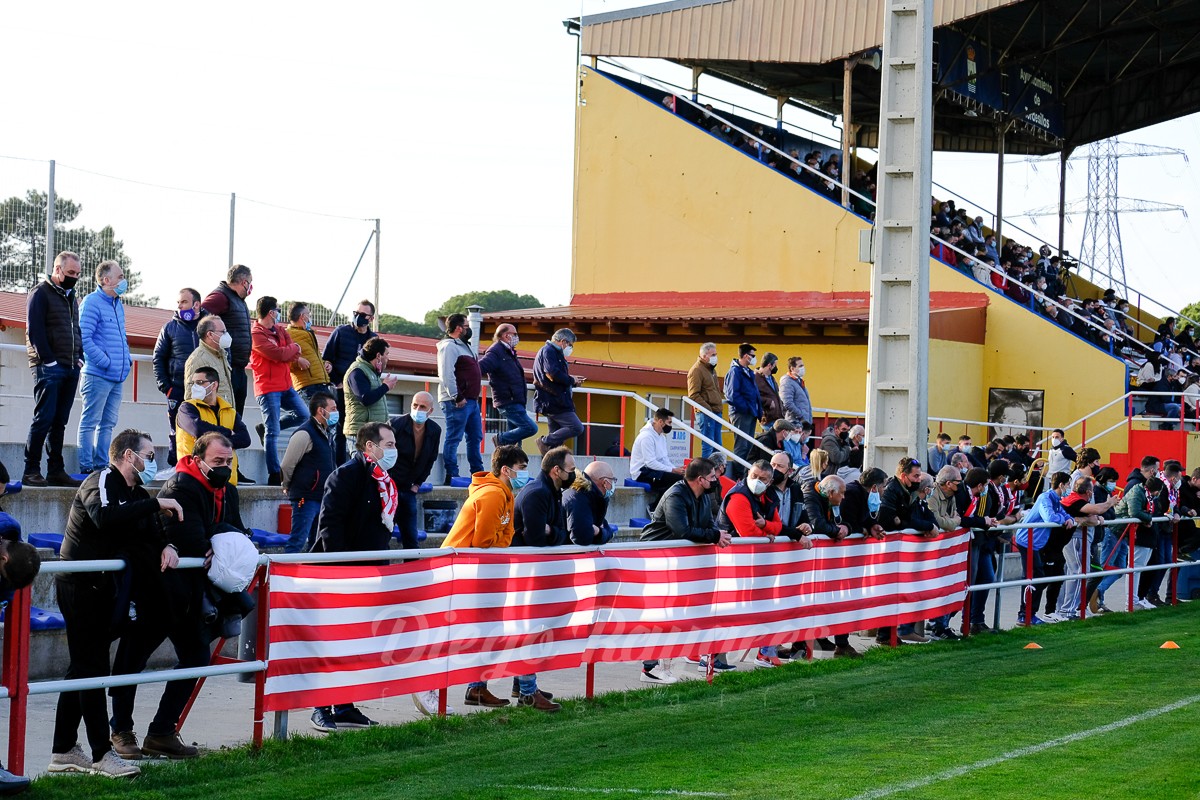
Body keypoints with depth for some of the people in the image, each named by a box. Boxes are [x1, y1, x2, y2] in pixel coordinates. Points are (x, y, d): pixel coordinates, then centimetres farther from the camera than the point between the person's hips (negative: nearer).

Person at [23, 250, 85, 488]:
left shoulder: (71, 296, 20)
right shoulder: (41, 293, -4)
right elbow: (34, 331, -11)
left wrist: (79, 357, 11)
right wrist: (48, 361, -15)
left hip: (70, 369, 7)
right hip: (48, 368, -7)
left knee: (59, 422, 8)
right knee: (44, 419, -10)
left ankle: (56, 471, 10)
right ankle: (31, 471, -7)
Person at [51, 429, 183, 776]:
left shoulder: (136, 494, 17)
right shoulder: (102, 482, -12)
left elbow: (152, 534, 12)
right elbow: (104, 516, -34)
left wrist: (167, 547, -11)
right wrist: (156, 504, -30)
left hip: (102, 588, 10)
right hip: (80, 587, -10)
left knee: (83, 668, 12)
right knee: (92, 667, -8)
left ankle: (63, 752, 18)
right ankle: (101, 754, -8)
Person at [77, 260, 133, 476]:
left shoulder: (118, 304, 18)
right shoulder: (92, 302, -10)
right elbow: (84, 338, -17)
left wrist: (127, 359, 13)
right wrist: (105, 362, -18)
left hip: (117, 377, 9)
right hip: (98, 375, -9)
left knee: (108, 423, 11)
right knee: (90, 421, -5)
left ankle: (102, 465, 17)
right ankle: (87, 467, -3)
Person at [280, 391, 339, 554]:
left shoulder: (326, 434, 14)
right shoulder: (304, 434, -15)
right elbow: (287, 466, -13)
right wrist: (287, 487, 1)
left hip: (322, 496, 9)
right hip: (306, 498, -9)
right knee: (298, 541, -12)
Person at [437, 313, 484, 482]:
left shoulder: (465, 346, 19)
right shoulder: (449, 347, -12)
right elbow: (446, 374, -21)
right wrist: (457, 398, -22)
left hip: (471, 400, 10)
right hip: (457, 402, -10)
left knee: (475, 437, 13)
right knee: (453, 438, -7)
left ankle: (477, 473, 21)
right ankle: (451, 476, -5)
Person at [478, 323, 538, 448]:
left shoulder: (509, 353, 18)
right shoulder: (496, 352, -12)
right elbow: (480, 367, -23)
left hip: (516, 402, 10)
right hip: (508, 402, -10)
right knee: (531, 428, -17)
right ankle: (501, 439, -4)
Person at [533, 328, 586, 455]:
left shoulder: (552, 352, 23)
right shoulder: (548, 351, -10)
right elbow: (552, 374, -23)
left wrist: (574, 381, 13)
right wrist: (571, 380, -9)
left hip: (551, 401, 11)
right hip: (553, 401, -11)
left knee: (556, 435, 11)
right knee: (577, 428, -15)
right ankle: (545, 442, -12)